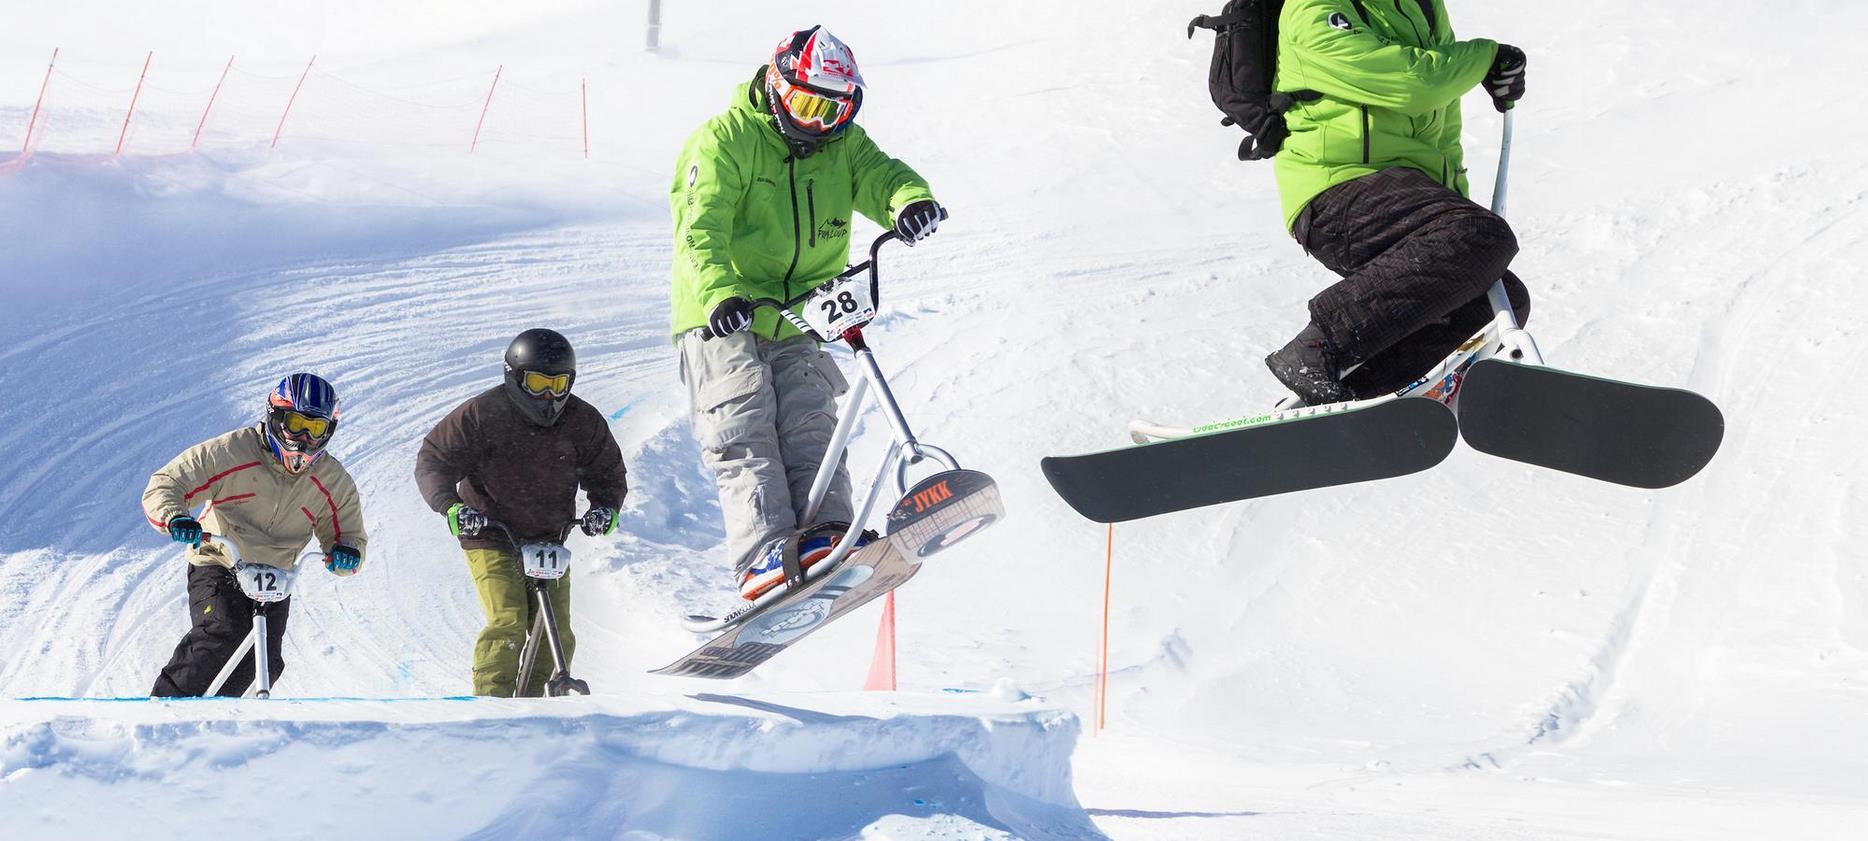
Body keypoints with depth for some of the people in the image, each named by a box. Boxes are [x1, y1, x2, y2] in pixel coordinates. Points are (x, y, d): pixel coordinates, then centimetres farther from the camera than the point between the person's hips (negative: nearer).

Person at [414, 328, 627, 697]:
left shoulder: (583, 421, -1)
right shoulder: (481, 414, -12)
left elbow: (608, 472, 13)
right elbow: (433, 460, -8)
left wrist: (605, 506, -8)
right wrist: (450, 506, -25)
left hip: (549, 539, 4)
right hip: (490, 536, -4)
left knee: (557, 636, -1)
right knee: (508, 624, -21)